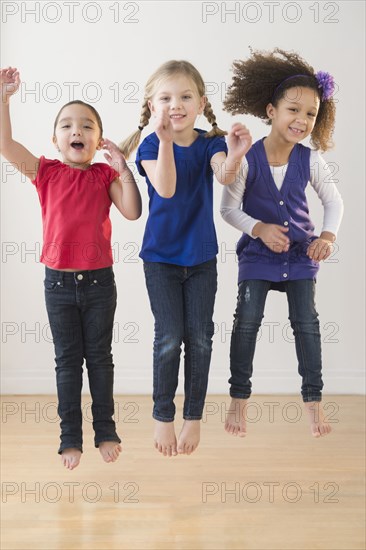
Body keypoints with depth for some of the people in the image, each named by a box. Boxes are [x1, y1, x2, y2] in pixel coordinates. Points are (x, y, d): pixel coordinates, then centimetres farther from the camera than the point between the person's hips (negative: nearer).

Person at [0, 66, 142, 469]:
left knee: (99, 357, 11)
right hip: (59, 282, 0)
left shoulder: (105, 175, -1)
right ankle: (70, 437, 20)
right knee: (67, 361, 9)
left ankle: (105, 431, 25)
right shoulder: (46, 172, -2)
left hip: (99, 281, 0)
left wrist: (123, 168, -18)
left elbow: (132, 212, -12)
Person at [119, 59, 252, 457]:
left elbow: (224, 176, -25)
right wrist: (166, 140, -39)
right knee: (169, 337, -1)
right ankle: (162, 417, 16)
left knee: (199, 337, 5)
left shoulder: (210, 142, -4)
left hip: (201, 256, 2)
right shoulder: (151, 145, -8)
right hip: (161, 256, -2)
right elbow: (165, 189, -26)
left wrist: (235, 154, -48)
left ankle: (193, 417, 20)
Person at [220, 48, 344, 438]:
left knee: (306, 322, 3)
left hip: (301, 253, 2)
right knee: (247, 320, -2)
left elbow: (334, 202, 5)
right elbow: (229, 209, -9)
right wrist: (260, 228, -22)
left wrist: (328, 235, -11)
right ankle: (239, 399, 12)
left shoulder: (310, 161, -7)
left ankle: (313, 399, 16)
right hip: (258, 253, -2)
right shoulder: (247, 159, -14)